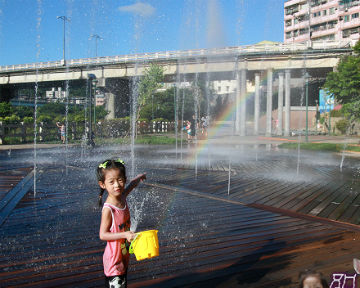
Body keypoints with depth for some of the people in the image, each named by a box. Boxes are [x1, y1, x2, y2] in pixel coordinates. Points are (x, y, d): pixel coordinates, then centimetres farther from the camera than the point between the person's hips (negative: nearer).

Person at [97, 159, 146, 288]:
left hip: (124, 256, 8)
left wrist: (139, 177, 38)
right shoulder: (108, 209, -26)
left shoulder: (122, 197, -4)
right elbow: (103, 235, -24)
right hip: (114, 259, -8)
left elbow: (132, 185, 19)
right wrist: (125, 235, -32)